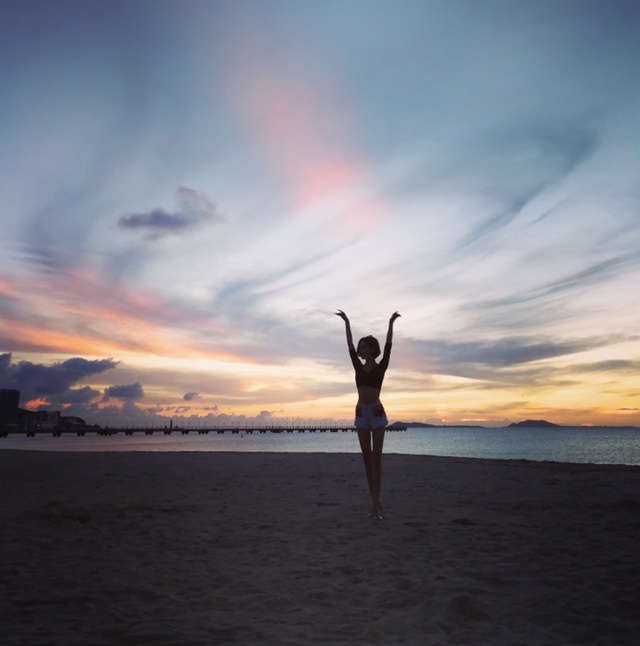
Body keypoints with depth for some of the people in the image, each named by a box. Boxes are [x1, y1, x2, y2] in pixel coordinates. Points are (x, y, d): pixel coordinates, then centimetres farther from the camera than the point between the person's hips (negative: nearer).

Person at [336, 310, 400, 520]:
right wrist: (347, 323, 7)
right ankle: (375, 501, 11)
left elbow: (388, 346, -10)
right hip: (361, 413, 4)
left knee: (376, 457, -9)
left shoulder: (381, 367, 0)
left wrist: (391, 323, -17)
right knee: (367, 459, 4)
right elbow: (350, 346, 7)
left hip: (377, 412, -4)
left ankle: (375, 505, -12)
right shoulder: (358, 367, 10)